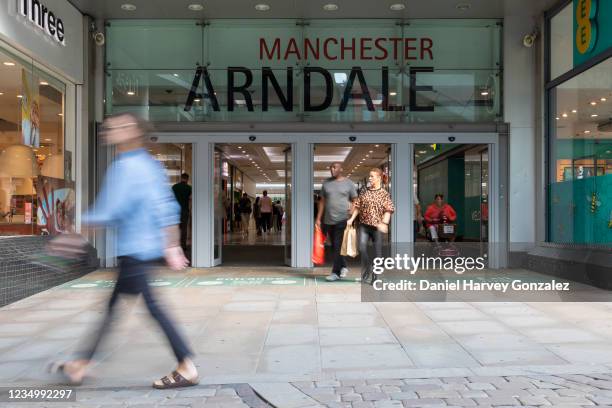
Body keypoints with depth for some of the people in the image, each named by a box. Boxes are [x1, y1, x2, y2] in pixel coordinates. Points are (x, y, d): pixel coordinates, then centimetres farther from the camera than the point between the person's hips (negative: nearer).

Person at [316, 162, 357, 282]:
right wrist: (318, 218, 9)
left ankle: (335, 272, 0)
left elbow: (355, 200, 5)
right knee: (335, 246, 11)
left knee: (338, 246, -6)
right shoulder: (326, 183, 11)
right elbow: (322, 201, 13)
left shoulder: (348, 183, 2)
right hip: (329, 220, 4)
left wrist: (352, 209, -14)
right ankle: (343, 267, 28)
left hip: (343, 219, -4)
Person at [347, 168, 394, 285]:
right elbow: (357, 206, 12)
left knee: (377, 251, 4)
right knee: (362, 247, -13)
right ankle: (367, 269, 13)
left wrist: (384, 223, -22)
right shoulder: (364, 191, 8)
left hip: (377, 226, -2)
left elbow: (388, 210, -8)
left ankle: (375, 276, 19)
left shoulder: (384, 193, -2)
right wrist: (351, 219, 3)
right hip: (364, 224, 2)